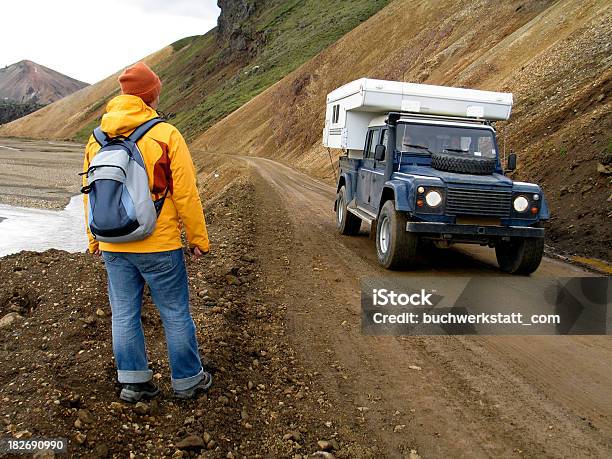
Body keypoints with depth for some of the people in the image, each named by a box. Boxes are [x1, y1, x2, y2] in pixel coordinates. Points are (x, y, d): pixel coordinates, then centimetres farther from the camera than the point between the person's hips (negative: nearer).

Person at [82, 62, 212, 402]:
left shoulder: (97, 138, 5)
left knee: (124, 315, 15)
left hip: (113, 247, 5)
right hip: (159, 246, -5)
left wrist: (95, 240, 20)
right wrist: (199, 239, -2)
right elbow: (186, 195, -12)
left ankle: (133, 382, 26)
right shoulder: (166, 135, -12)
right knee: (176, 315, 9)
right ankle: (188, 381, 23)